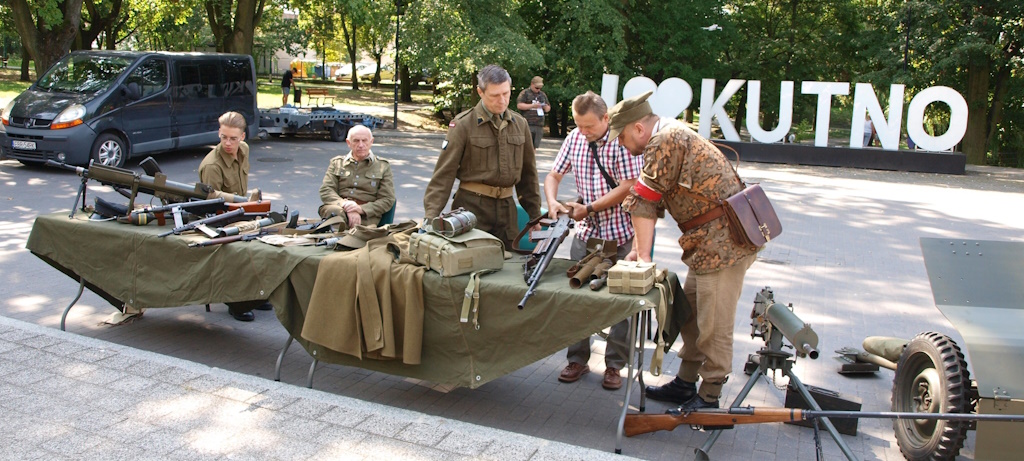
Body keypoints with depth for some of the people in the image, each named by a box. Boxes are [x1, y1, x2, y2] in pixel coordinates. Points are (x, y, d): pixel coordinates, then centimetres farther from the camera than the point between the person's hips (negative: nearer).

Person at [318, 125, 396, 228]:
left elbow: (387, 200, 8)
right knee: (335, 211, -36)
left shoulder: (383, 166, 16)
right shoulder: (337, 163, 21)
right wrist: (345, 205, -14)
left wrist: (361, 209, -10)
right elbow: (325, 191, 7)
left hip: (367, 215, -2)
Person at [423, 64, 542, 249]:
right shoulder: (463, 125, -6)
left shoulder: (520, 124, 9)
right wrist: (431, 216, -17)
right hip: (472, 206, -4)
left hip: (507, 207, 4)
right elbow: (444, 173, -8)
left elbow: (528, 173, 18)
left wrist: (534, 214, 17)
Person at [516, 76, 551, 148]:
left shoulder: (542, 95, 20)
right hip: (528, 124, -5)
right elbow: (519, 105, -7)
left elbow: (548, 109, 24)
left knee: (535, 146, 5)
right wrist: (532, 105, -13)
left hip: (539, 125, 5)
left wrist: (546, 107, 0)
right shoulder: (524, 93, 3)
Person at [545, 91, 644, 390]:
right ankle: (578, 360, 20)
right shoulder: (575, 138, 4)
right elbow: (554, 175, 11)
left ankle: (614, 365, 15)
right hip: (586, 231, 5)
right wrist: (552, 202, -10)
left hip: (620, 234, -5)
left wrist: (589, 208, -17)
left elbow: (628, 187, -18)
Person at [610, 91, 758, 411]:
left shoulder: (665, 140, -16)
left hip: (723, 240, -11)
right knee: (690, 312, 17)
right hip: (713, 241, 11)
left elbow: (644, 199, -15)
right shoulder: (672, 136, 17)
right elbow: (653, 204, 16)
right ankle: (685, 384, 28)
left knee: (714, 324, -2)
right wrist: (638, 248, 14)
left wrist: (643, 255, -9)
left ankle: (709, 398, 9)